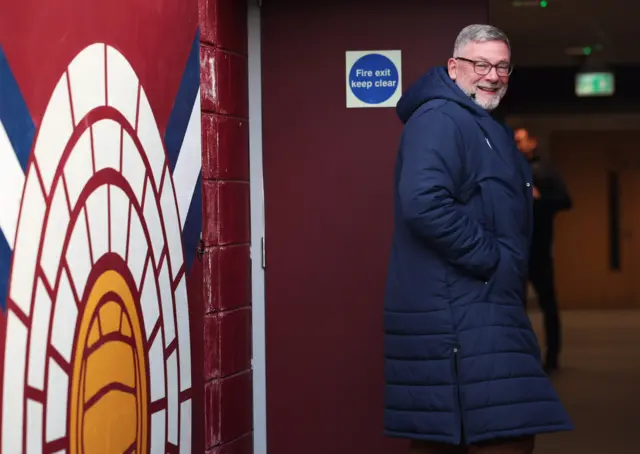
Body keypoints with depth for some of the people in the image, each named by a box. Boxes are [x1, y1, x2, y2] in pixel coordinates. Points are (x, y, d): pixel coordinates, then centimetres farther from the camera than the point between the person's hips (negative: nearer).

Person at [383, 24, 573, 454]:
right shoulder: (440, 119, -13)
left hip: (474, 309, 11)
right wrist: (489, 259, -20)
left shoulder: (487, 127, 21)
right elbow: (424, 202, -27)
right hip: (461, 314, -11)